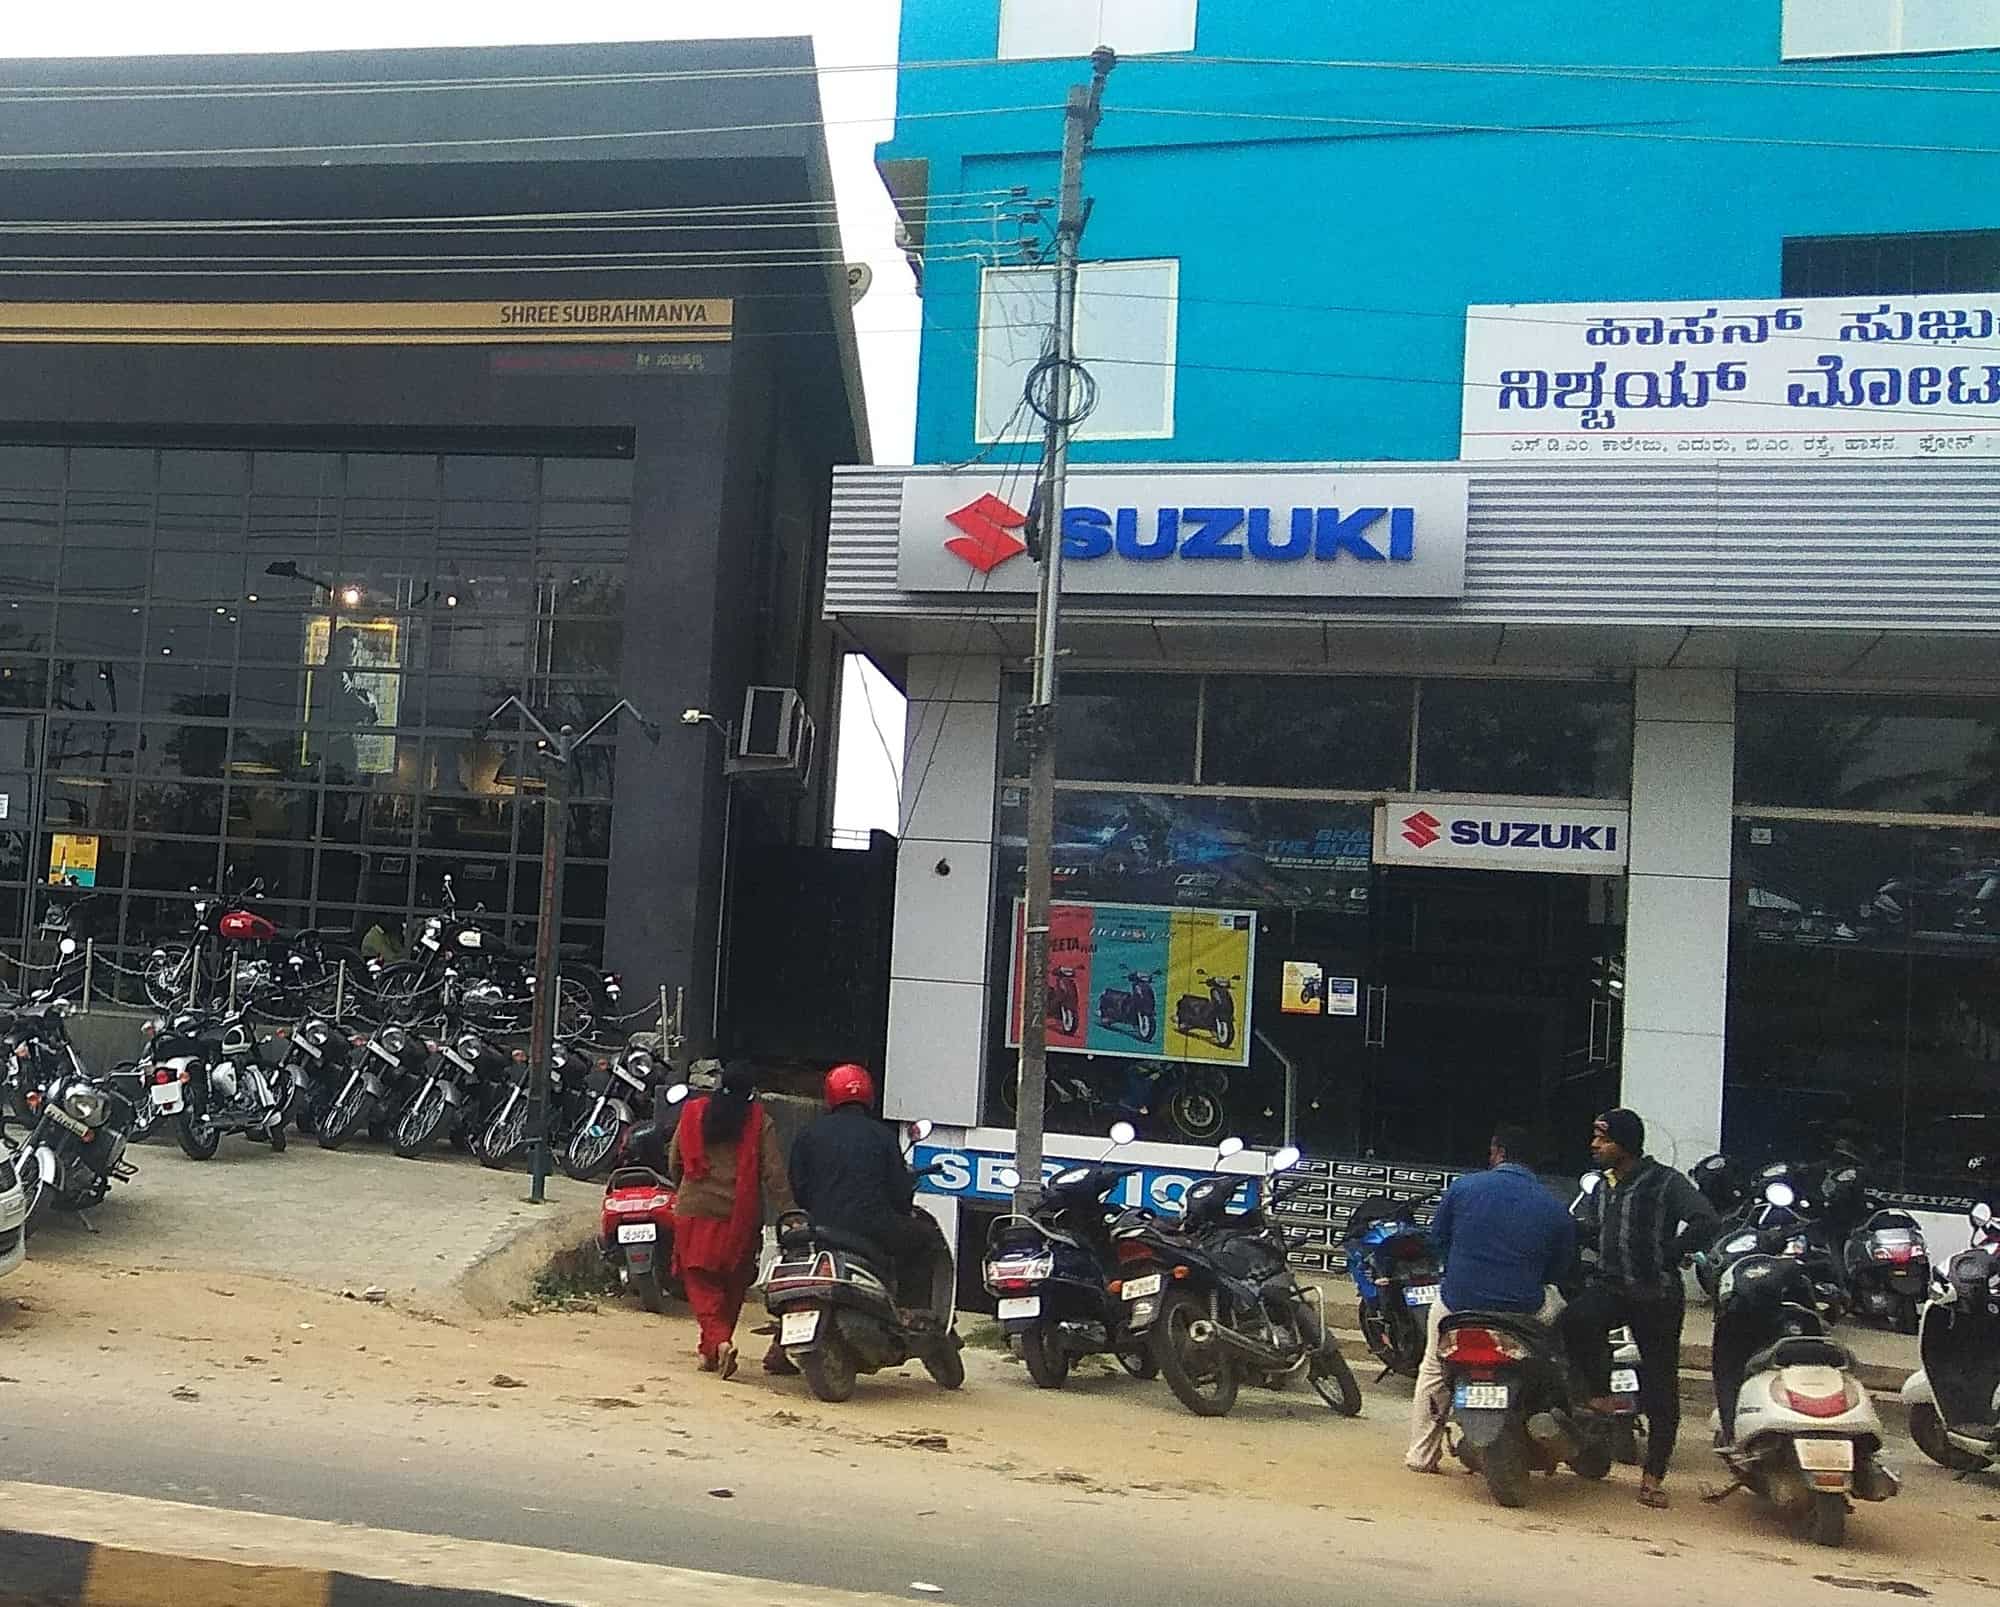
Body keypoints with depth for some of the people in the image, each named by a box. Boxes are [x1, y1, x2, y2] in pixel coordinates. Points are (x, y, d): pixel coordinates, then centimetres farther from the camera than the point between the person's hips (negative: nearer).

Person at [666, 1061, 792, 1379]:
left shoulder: (693, 1113, 4)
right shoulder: (760, 1122, -2)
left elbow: (674, 1162, 12)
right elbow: (773, 1173, -8)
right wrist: (788, 1212, -7)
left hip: (695, 1211, 1)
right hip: (740, 1217, -1)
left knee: (701, 1282, 3)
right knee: (732, 1285, 14)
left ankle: (717, 1341, -18)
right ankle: (711, 1349, 18)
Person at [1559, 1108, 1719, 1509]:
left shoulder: (1664, 1182, -6)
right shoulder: (1603, 1187, 16)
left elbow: (1705, 1221, -17)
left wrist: (1668, 1255, -15)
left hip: (1656, 1295, -5)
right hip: (1608, 1286, 5)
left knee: (1660, 1387, 0)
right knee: (1576, 1320, -29)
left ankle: (1653, 1476, 10)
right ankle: (1600, 1396, -9)